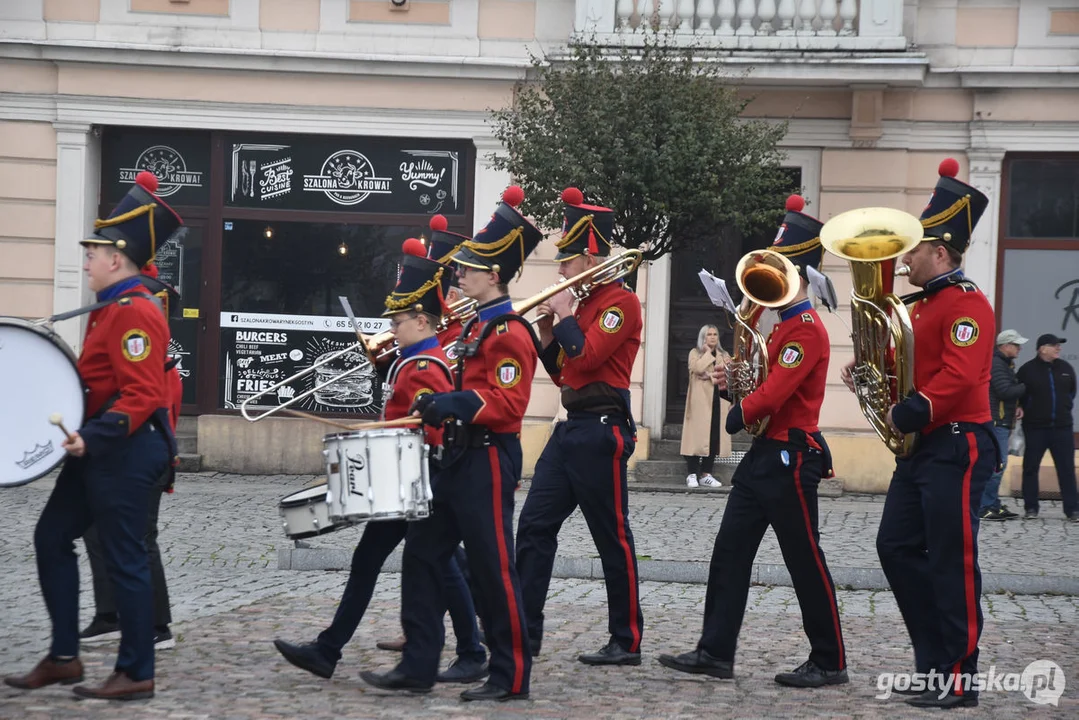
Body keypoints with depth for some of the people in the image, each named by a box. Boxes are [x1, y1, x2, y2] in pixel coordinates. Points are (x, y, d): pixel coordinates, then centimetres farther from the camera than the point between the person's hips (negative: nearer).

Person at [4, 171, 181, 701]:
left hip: (125, 452, -11)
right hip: (99, 448, 11)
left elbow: (141, 397, -24)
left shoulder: (135, 313, -17)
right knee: (52, 538, 12)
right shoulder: (110, 308, 14)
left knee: (124, 558, -2)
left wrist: (90, 437, -31)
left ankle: (136, 674, 8)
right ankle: (63, 657, 18)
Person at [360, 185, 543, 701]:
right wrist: (437, 407, 17)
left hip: (488, 463, -10)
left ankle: (511, 677, 7)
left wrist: (454, 403, -32)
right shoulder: (476, 327, 16)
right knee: (421, 556, 8)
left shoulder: (510, 333, -14)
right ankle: (418, 666, 12)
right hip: (459, 459, 10)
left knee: (493, 569, -3)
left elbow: (509, 402, -23)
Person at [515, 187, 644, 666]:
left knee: (613, 538, -2)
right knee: (534, 525, 4)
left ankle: (627, 642, 7)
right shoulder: (583, 302, 17)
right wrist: (547, 333, 5)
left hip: (602, 432, -9)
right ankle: (525, 631, 8)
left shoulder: (620, 301, -11)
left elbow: (586, 356, -23)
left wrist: (564, 314, -11)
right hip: (570, 429, 9)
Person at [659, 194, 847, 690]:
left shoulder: (807, 330, -16)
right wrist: (735, 381, 0)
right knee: (730, 552, 6)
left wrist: (738, 416, -7)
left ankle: (830, 662, 9)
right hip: (764, 454, 10)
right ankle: (715, 652, 9)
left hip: (790, 459, -10)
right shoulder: (782, 324, 15)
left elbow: (774, 393, -23)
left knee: (805, 563, -1)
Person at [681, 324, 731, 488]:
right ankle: (692, 474, -7)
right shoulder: (695, 353, 6)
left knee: (714, 437, 1)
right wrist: (708, 353, -5)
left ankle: (706, 474, 6)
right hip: (701, 401, -4)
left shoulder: (723, 355, 18)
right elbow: (698, 368, -15)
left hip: (717, 401, 4)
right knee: (697, 436, -9)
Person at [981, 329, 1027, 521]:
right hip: (996, 422, -11)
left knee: (997, 465, 13)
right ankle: (985, 507, -9)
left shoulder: (1005, 364, 19)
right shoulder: (997, 364, -14)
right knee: (997, 465, -11)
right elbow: (1005, 391, -23)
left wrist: (1016, 407, 3)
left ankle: (993, 506, 18)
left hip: (1002, 422, 11)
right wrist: (1026, 387, -10)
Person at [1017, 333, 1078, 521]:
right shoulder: (1027, 370, -4)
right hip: (1035, 428, -3)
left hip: (1062, 427, 3)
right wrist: (1025, 411, -10)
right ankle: (1030, 508, 13)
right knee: (1030, 468, 2)